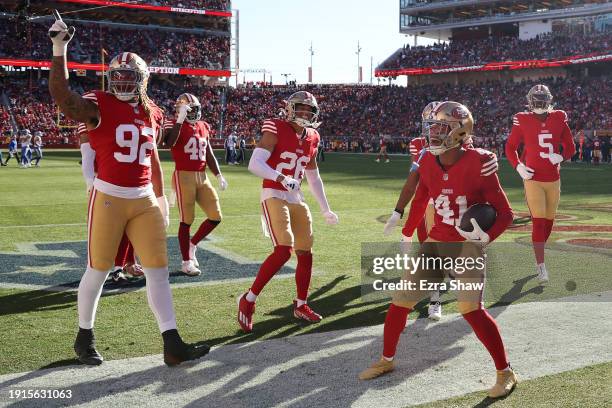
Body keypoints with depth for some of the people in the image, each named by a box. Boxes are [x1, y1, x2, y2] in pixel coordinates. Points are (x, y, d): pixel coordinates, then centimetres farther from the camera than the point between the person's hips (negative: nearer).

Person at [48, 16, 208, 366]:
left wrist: (161, 199, 19)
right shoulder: (99, 106, -7)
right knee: (98, 271, 6)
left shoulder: (151, 114, 9)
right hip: (109, 198, -5)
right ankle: (85, 337, 27)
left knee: (159, 271, 3)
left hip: (145, 200, 5)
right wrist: (60, 48, -32)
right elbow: (61, 95, -27)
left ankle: (173, 346, 7)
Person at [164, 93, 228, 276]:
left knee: (215, 216, 5)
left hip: (202, 177, 7)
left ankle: (192, 245, 25)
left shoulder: (203, 127, 14)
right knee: (187, 220, -1)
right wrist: (180, 120, -29)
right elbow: (169, 143, -28)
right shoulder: (175, 125, -6)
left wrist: (219, 176, 13)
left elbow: (209, 155, 20)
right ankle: (187, 261, 9)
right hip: (183, 176, -7)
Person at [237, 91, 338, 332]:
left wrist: (325, 209, 24)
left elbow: (314, 178, 22)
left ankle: (301, 306, 26)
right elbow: (254, 165, -20)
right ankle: (248, 300, -7)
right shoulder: (276, 130, -9)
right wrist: (282, 178, -34)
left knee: (305, 253, 9)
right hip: (274, 196, -7)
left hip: (297, 199, 7)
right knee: (284, 250, -20)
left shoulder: (311, 139, 11)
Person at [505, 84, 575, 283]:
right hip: (533, 179, -4)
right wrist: (518, 166, -11)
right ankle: (541, 266, -6)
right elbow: (510, 147, 4)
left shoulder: (559, 119, 3)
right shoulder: (523, 121, -5)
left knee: (549, 220, 13)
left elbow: (570, 147, 10)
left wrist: (561, 157, -11)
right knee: (538, 221, -9)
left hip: (553, 179, 4)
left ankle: (539, 254, 34)